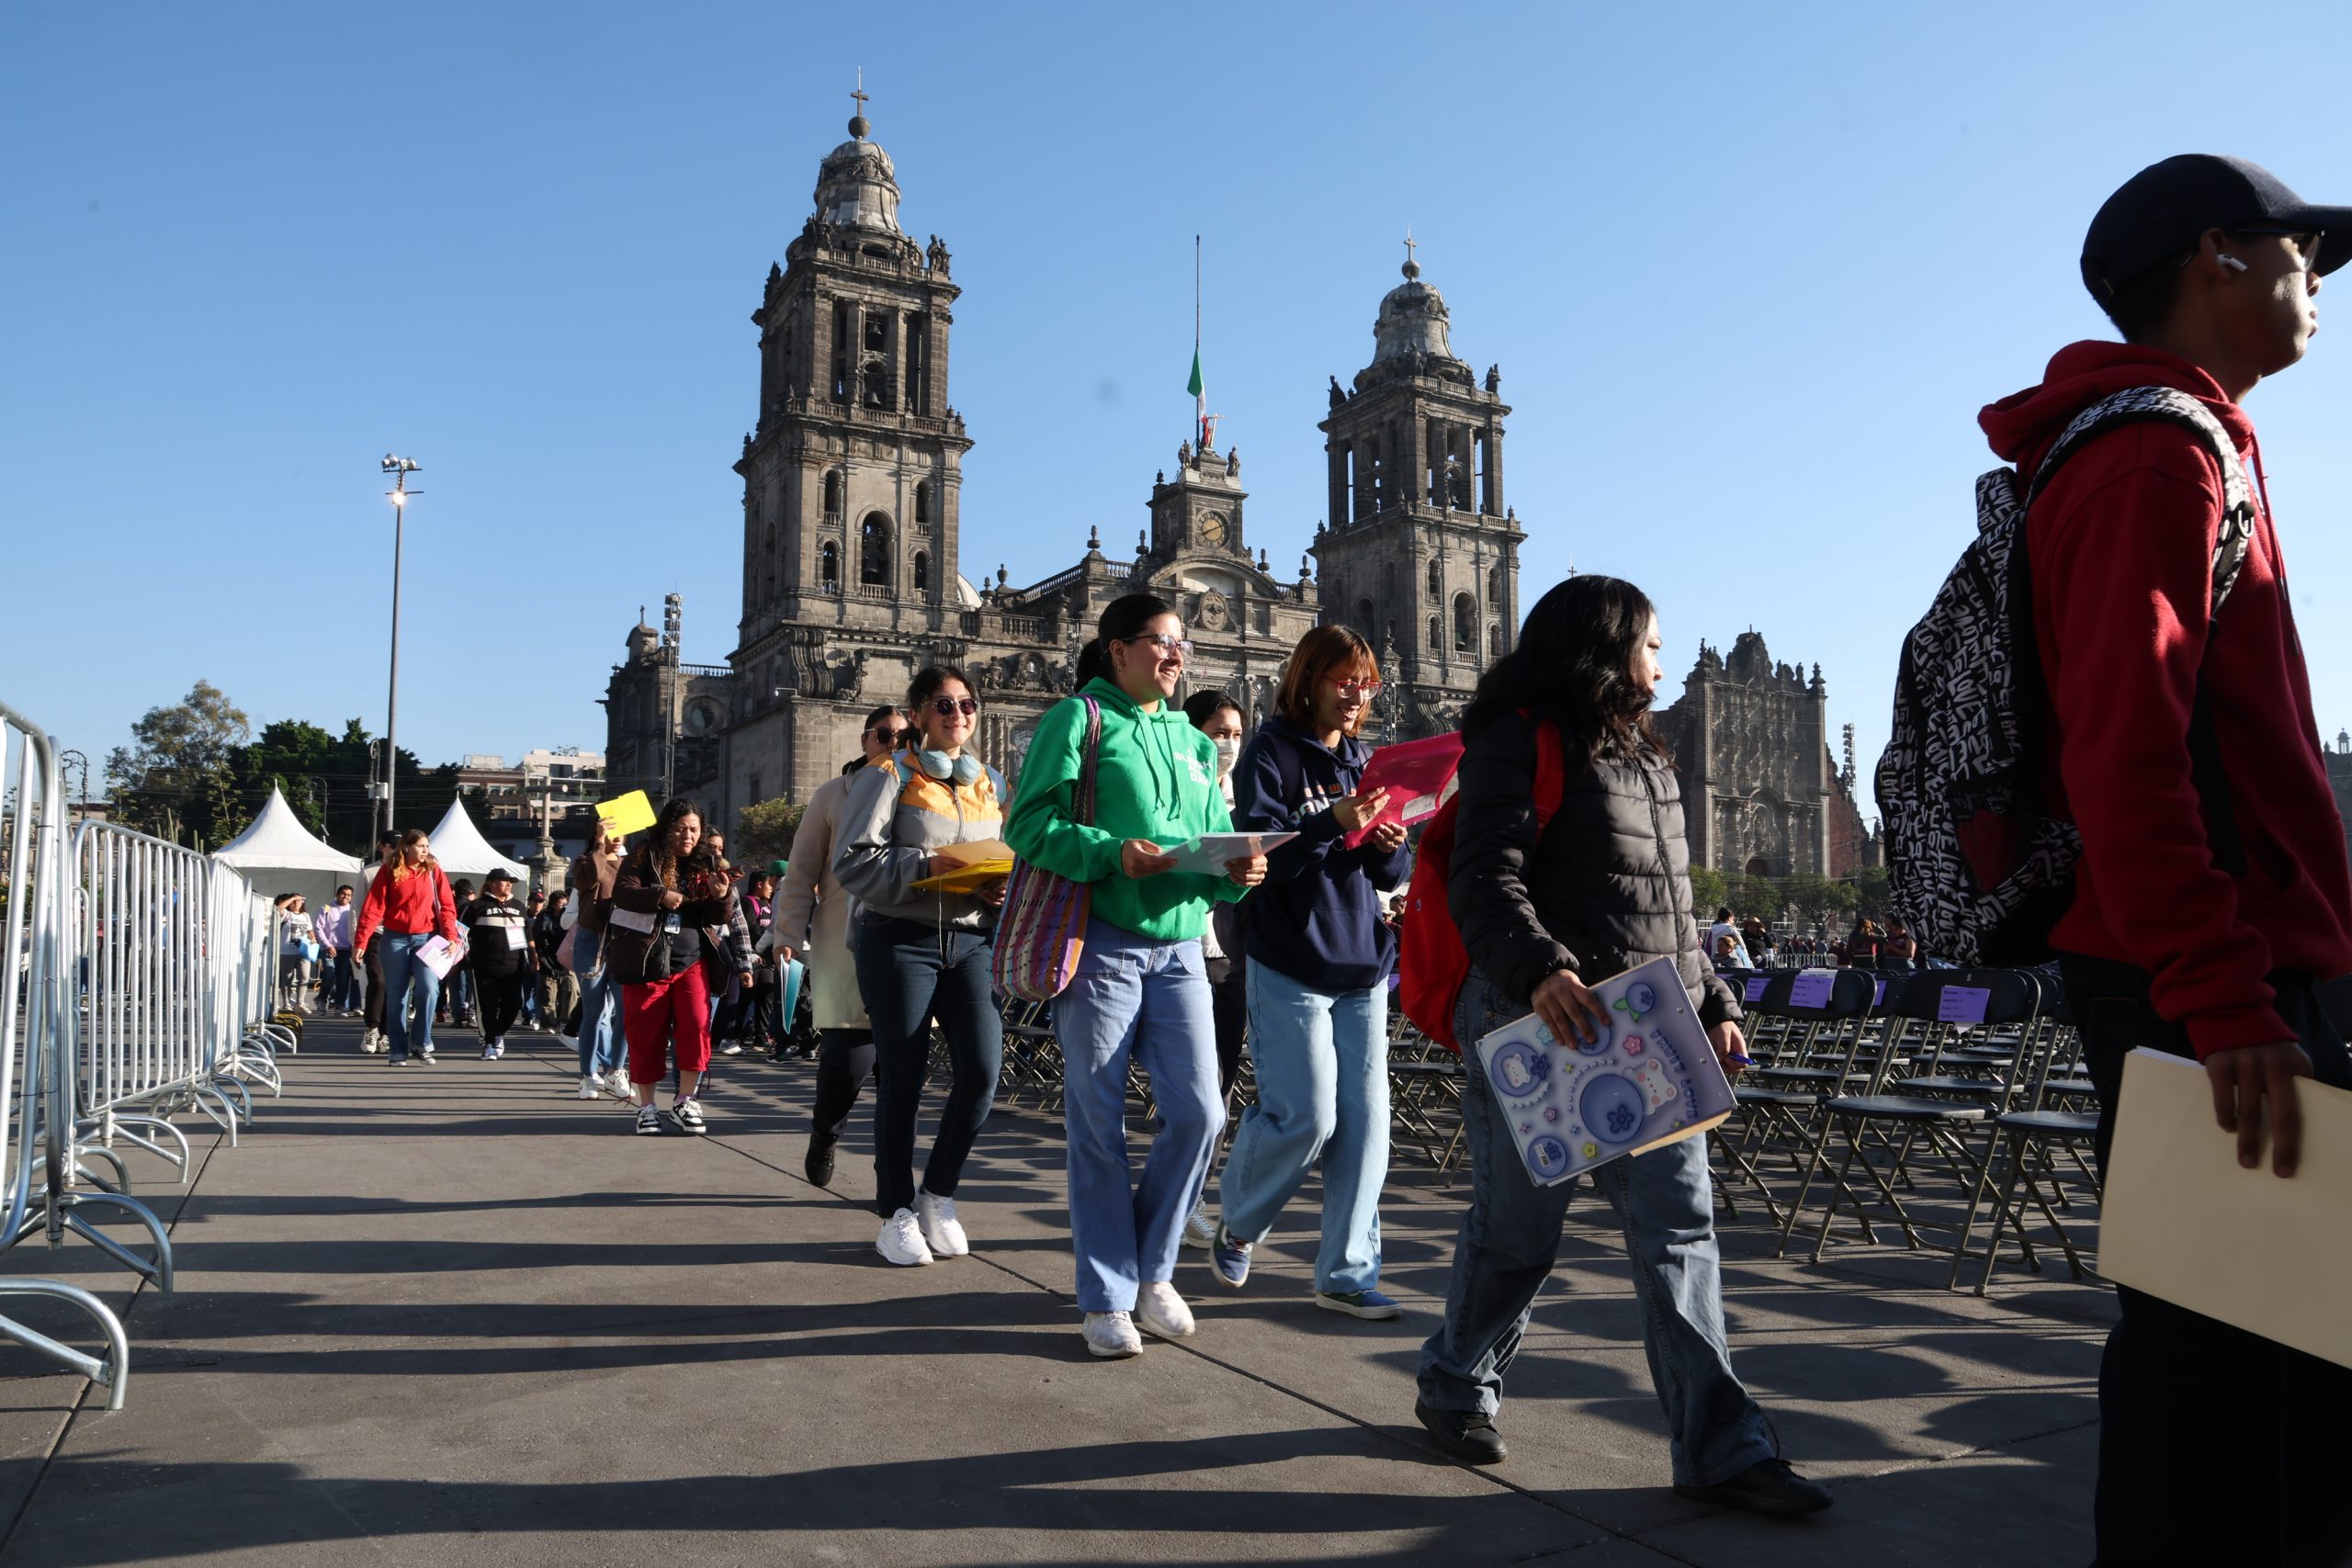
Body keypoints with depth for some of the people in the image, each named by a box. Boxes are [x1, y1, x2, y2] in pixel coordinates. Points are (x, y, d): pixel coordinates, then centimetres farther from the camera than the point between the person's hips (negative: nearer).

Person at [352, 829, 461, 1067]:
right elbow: (373, 907, -2)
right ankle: (398, 1051, 12)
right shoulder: (389, 872, 2)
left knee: (429, 988, -17)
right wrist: (361, 941, -8)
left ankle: (421, 1043, -3)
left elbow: (447, 905, 1)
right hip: (396, 939, 0)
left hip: (427, 938, 0)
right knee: (396, 995, 4)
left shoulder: (433, 871, 5)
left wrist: (451, 936, -11)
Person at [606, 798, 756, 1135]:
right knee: (645, 1034, 3)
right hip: (648, 962, -2)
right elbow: (622, 892, -12)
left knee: (697, 1027, -10)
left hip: (692, 962, 2)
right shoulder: (644, 858, 1)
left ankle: (684, 1102, 3)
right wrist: (660, 896, -27)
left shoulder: (706, 864, 10)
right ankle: (646, 1106, 15)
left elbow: (720, 919, 8)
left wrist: (722, 897, -14)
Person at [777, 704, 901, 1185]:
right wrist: (787, 935, 3)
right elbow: (801, 872, 8)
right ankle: (824, 1137, 18)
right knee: (849, 1051, -9)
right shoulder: (833, 794, 7)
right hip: (844, 943, -2)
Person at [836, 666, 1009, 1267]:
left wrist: (1002, 889, -2)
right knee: (902, 1080, 2)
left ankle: (938, 1195, 16)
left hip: (972, 941, 4)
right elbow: (853, 862, -9)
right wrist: (925, 866, -20)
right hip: (901, 940, -4)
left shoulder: (991, 784, 15)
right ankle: (897, 1214, 18)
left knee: (982, 1071, -7)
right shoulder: (891, 777, 0)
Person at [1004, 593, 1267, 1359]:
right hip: (1100, 943, -5)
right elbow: (1029, 825, -9)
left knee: (1198, 1112, 0)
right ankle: (1106, 1297, 17)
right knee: (1099, 1127, 2)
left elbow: (1216, 837, 17)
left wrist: (1237, 871, -5)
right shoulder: (1076, 719, 0)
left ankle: (1151, 1272, 22)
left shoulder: (1193, 742, 19)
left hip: (1178, 945, 5)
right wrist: (1112, 853, -22)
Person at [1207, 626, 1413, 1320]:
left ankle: (1346, 1272, 14)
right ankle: (1236, 1227, 20)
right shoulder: (1271, 751, -4)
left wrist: (1390, 846, -8)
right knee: (1305, 1115, -8)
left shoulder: (1363, 760, 14)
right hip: (1290, 964, -6)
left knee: (1365, 1117, 3)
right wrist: (1332, 824, -26)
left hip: (1361, 962, 6)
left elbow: (1390, 874, 15)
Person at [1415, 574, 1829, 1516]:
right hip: (1541, 1031, -7)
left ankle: (1718, 1448, 9)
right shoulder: (1521, 741, -6)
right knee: (1517, 1231, 6)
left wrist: (1713, 1003, 20)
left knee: (1680, 1227, 2)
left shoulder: (1643, 757, 20)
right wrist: (1540, 969, -34)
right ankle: (1455, 1389, 29)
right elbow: (1485, 877, -19)